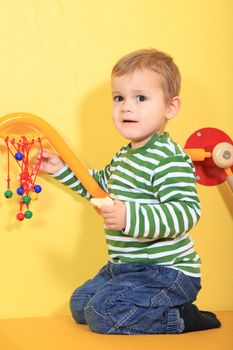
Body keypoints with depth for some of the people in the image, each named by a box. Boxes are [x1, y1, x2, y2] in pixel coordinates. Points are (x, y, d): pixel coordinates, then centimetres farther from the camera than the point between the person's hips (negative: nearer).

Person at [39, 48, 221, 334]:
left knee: (102, 314, -22)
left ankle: (182, 319, -5)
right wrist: (63, 169, 22)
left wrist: (131, 217, -42)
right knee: (80, 303, 18)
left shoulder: (170, 160, -21)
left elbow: (187, 212, -32)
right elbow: (101, 185, 32)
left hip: (166, 271, -10)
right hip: (126, 267, 10)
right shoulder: (124, 155, 11)